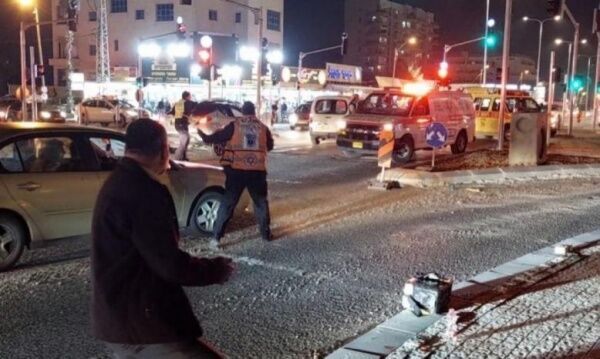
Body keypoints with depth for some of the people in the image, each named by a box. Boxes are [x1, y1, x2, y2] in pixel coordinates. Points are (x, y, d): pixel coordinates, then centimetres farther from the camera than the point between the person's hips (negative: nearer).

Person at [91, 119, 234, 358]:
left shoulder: (118, 182, 11)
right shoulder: (145, 191, -21)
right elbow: (170, 265, -22)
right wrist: (217, 269, -6)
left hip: (115, 316, 11)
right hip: (138, 323, -11)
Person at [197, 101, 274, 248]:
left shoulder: (235, 125, 0)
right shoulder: (263, 127, 9)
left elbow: (218, 137, 2)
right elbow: (270, 146, 21)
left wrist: (205, 136, 19)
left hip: (237, 170, -1)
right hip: (257, 170, 2)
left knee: (228, 202, 3)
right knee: (261, 202, 18)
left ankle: (216, 237, -1)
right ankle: (266, 233, 22)